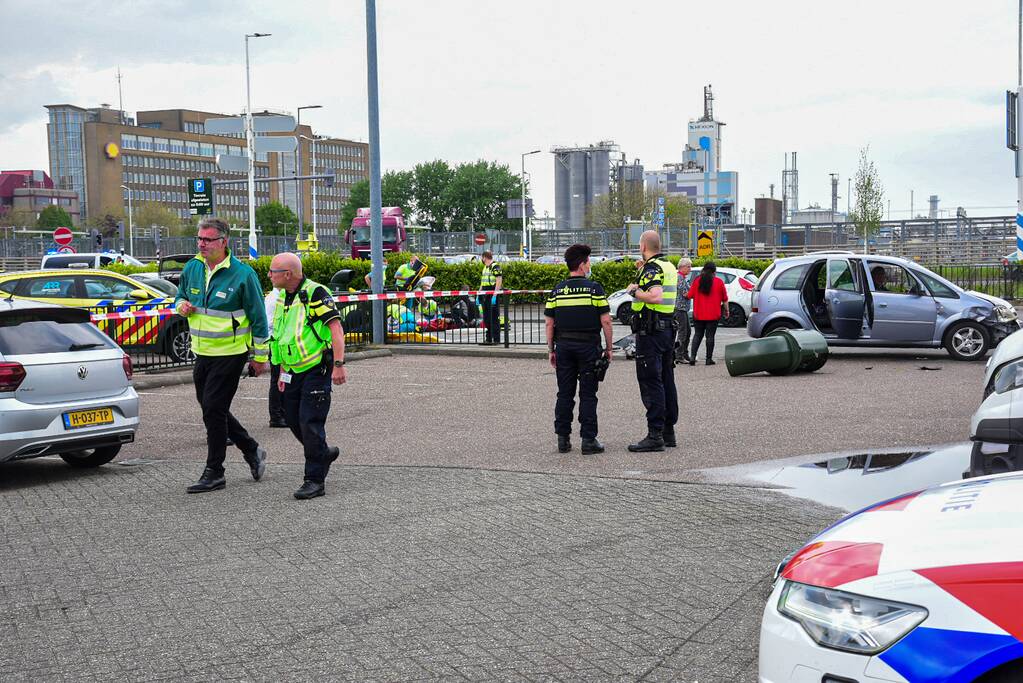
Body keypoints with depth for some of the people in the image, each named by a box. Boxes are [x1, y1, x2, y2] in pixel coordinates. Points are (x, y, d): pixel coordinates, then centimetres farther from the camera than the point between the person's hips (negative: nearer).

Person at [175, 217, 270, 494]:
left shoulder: (242, 274, -13)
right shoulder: (192, 268, 4)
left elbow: (258, 317, -7)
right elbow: (180, 296, 21)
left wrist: (260, 356, -4)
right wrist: (181, 305, -5)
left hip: (230, 354, -7)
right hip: (202, 353, 7)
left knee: (213, 409, -7)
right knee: (212, 409, 13)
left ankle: (214, 473, 3)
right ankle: (252, 450, 32)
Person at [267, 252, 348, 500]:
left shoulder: (315, 293, -15)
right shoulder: (283, 298, 12)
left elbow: (336, 328, -21)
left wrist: (339, 365, -27)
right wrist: (283, 372, 21)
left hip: (317, 369, -8)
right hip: (295, 371, 8)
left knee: (310, 422, -10)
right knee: (293, 420, 11)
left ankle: (315, 480, -3)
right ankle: (324, 453, 34)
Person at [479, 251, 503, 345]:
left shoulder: (495, 266, -9)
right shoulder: (485, 267, 20)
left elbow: (499, 281, -17)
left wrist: (494, 296, -22)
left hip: (493, 296, -9)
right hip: (486, 297, 9)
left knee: (494, 318, -7)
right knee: (486, 318, 11)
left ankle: (496, 339, -5)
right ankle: (489, 339, 17)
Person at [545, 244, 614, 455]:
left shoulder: (556, 290, 5)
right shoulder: (594, 288, -6)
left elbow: (550, 323, 6)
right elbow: (606, 320, -8)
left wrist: (551, 350, 13)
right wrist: (608, 348, 1)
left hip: (563, 345, 3)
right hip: (588, 346, -3)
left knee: (564, 394, 9)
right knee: (588, 395, 0)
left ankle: (563, 439, 9)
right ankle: (588, 440, 0)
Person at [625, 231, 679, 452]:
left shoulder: (651, 269, -15)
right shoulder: (669, 266, 14)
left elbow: (656, 296, -29)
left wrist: (634, 291, -14)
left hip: (650, 331, -9)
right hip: (668, 328, 9)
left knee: (651, 383, -8)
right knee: (666, 381, 13)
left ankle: (655, 435, -10)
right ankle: (668, 431, 19)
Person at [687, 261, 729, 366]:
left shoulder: (697, 280, -3)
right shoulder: (719, 282, -4)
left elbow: (690, 295, 1)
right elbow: (724, 299, 1)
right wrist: (726, 310, 13)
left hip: (698, 314, 1)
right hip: (713, 314, -1)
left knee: (697, 335, 11)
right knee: (710, 336, 4)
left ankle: (692, 356, -2)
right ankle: (709, 359, 4)